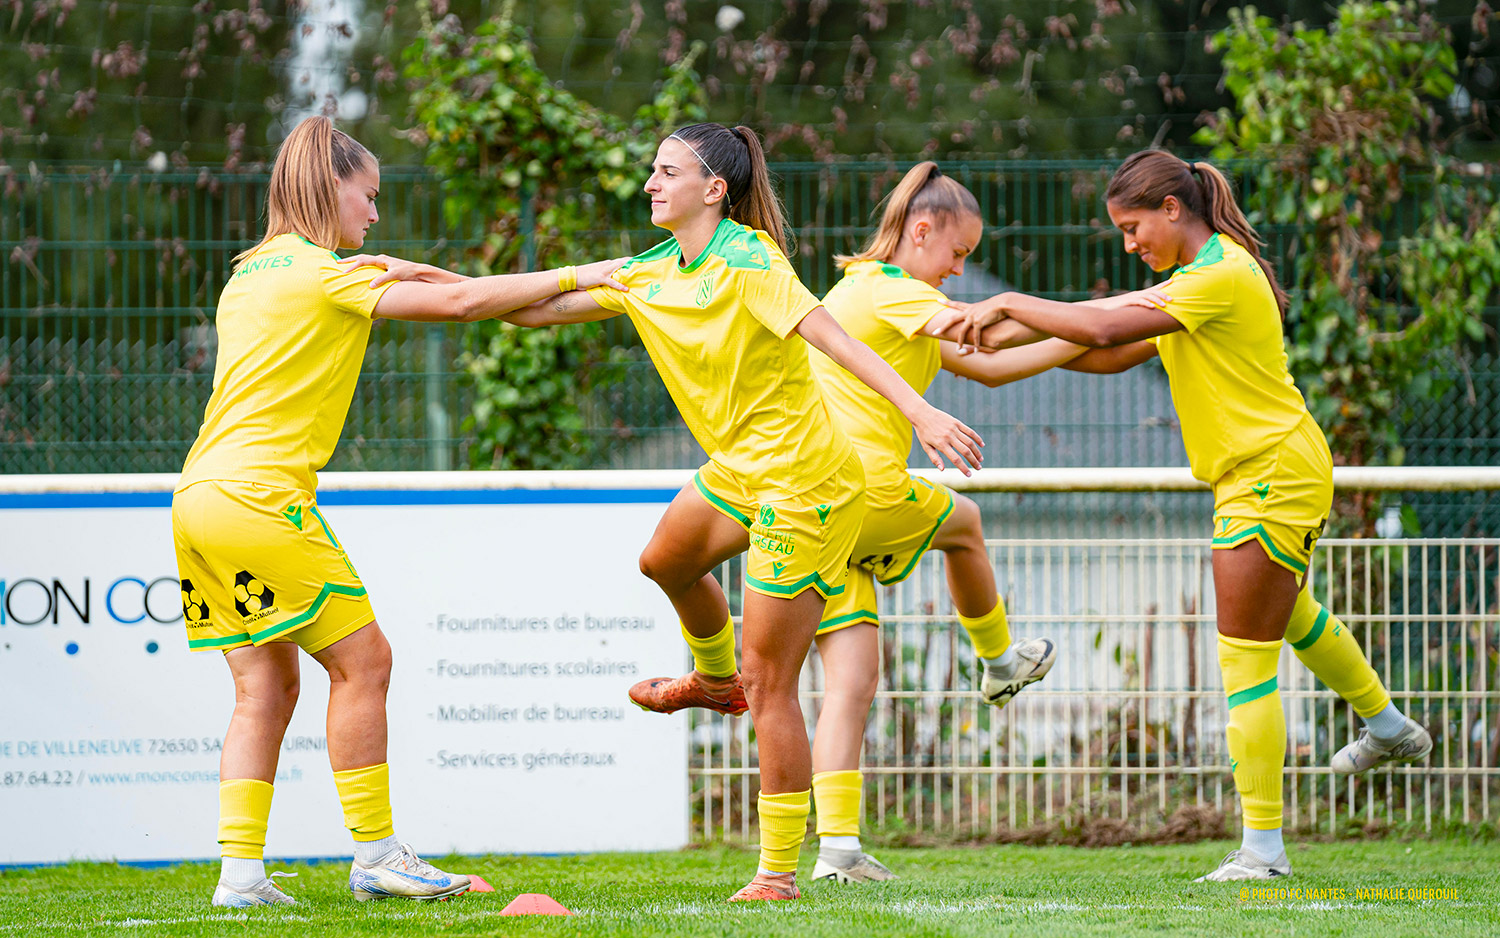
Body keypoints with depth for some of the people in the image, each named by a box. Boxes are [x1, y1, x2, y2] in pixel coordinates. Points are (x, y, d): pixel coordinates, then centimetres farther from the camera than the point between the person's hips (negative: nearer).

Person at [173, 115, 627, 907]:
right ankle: (374, 855, 1)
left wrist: (384, 278, 21)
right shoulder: (319, 273, -7)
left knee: (266, 685, 9)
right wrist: (572, 277, 0)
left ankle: (240, 869, 2)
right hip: (258, 496, -9)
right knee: (362, 660, -2)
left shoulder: (252, 273, 19)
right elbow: (461, 303, -9)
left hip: (201, 496, 9)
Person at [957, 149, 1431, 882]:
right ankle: (1389, 726, 56)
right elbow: (1119, 355, 11)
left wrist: (1009, 305, -21)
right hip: (1277, 471, 11)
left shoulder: (1220, 276, -22)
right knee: (1287, 611, 34)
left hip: (1273, 476, -11)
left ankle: (1262, 847, -5)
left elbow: (1105, 331, -30)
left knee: (1246, 663, -8)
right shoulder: (1201, 275, 11)